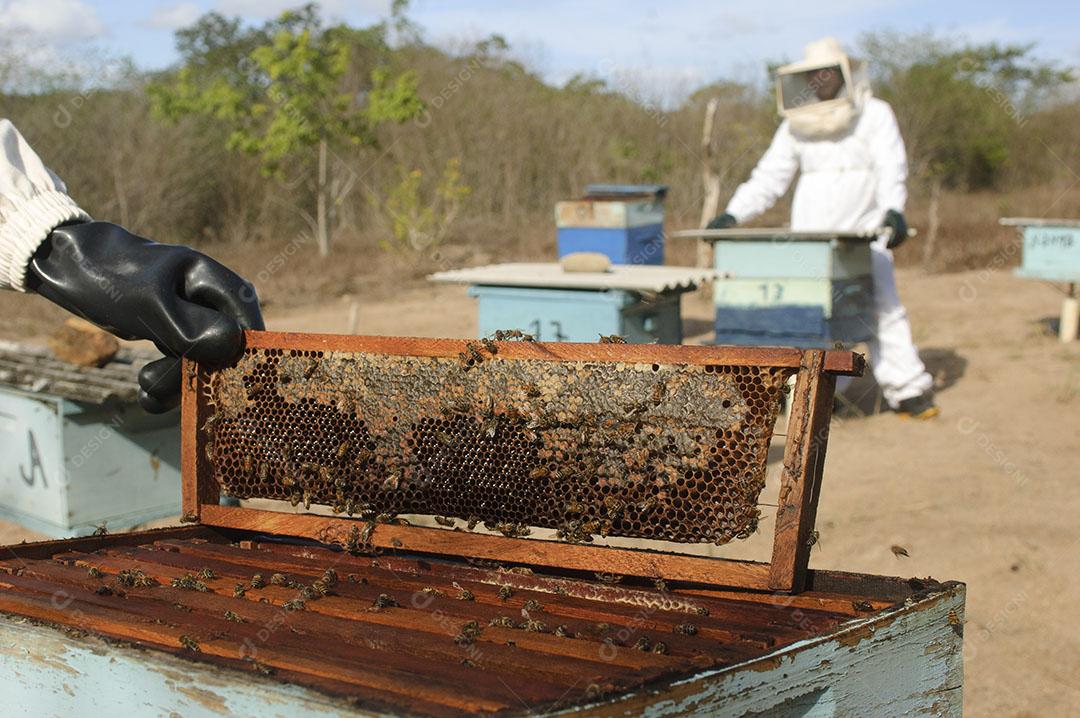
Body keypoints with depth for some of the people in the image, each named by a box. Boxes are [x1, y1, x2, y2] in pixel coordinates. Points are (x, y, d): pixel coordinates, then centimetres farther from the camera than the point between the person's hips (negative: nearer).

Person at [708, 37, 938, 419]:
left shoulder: (875, 114, 4)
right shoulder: (796, 124, 14)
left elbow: (892, 166, -8)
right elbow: (768, 177, 13)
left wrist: (893, 208, -27)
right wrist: (732, 215, 0)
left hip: (864, 233, -3)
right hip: (809, 237, 3)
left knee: (882, 306, -8)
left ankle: (909, 391, -3)